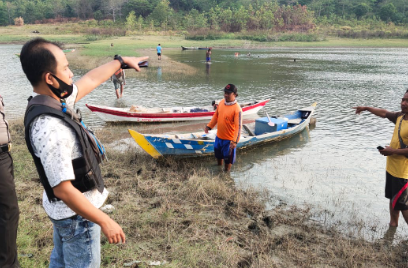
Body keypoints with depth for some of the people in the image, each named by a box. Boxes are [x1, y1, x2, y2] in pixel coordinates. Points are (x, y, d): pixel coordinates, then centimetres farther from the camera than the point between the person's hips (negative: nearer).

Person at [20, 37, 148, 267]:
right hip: (76, 213, -9)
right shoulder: (50, 129, -34)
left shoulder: (54, 100, -6)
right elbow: (63, 189, -30)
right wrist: (105, 222, -24)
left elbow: (91, 80, 9)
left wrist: (121, 61, 22)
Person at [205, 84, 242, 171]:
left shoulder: (237, 109, -25)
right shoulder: (221, 103, -5)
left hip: (229, 139, -7)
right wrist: (209, 126, 10)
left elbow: (238, 126, -25)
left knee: (228, 158, 13)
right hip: (219, 136, 7)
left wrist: (235, 141, -28)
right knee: (218, 154, 26)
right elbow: (216, 115, 11)